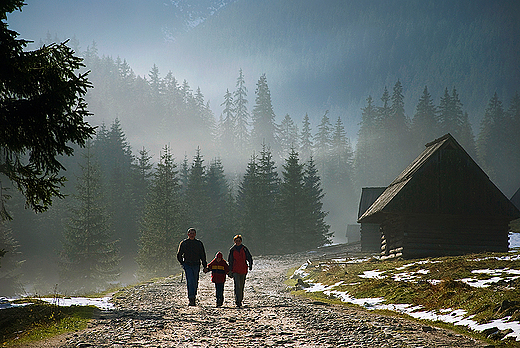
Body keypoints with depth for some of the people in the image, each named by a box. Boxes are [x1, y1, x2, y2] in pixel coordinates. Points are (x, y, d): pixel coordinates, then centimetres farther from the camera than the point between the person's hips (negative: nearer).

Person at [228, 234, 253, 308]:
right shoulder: (232, 250, 4)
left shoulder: (244, 249, 6)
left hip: (243, 270, 2)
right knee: (237, 286, -14)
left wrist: (250, 265, -13)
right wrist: (230, 271, 6)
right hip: (235, 270, -2)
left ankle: (240, 300, 20)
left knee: (242, 286, 9)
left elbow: (249, 257, 5)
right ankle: (237, 301, -18)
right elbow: (230, 261, 9)